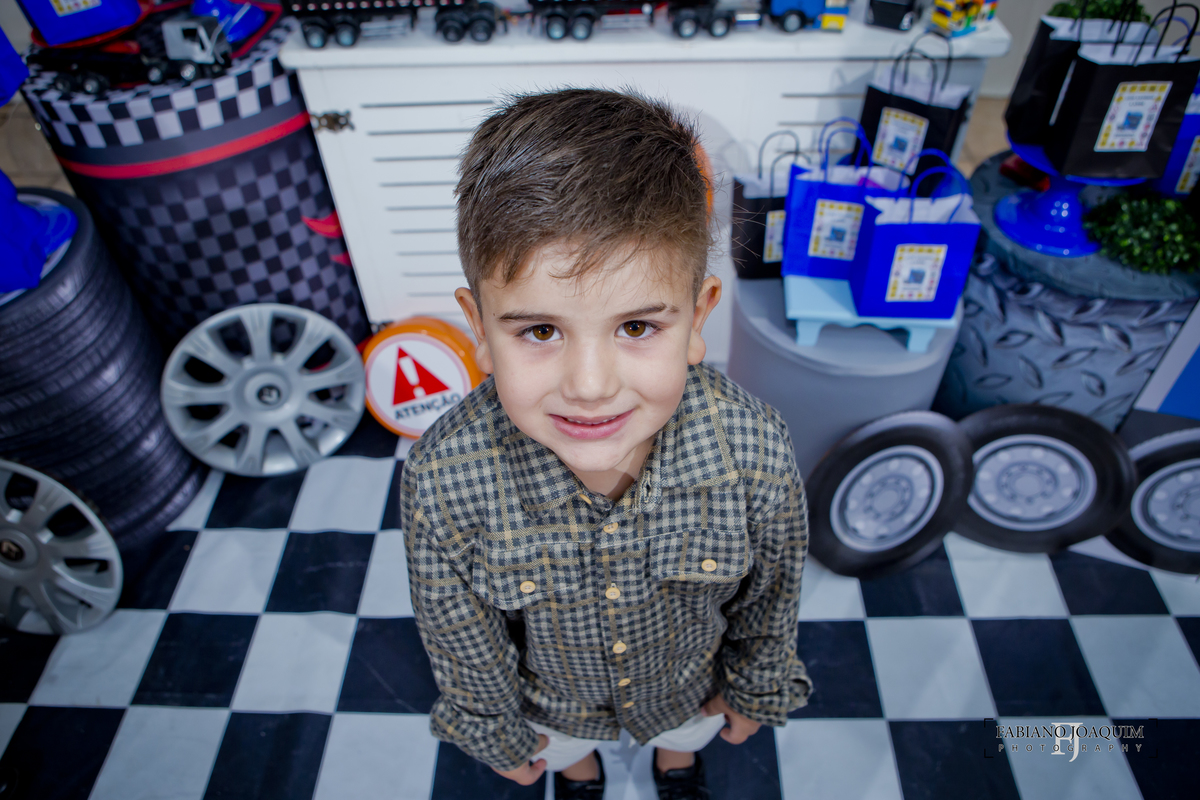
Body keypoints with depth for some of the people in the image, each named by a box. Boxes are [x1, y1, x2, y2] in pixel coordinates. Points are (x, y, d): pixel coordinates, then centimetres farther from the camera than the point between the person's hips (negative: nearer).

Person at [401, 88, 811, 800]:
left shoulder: (755, 448, -39)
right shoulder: (443, 478, -40)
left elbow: (773, 587, -16)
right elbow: (457, 631, -18)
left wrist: (757, 687, 1)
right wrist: (497, 730, -2)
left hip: (693, 676, 1)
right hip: (552, 690, 0)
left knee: (686, 732, 36)